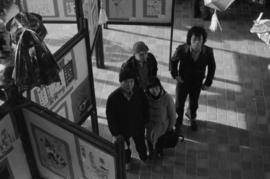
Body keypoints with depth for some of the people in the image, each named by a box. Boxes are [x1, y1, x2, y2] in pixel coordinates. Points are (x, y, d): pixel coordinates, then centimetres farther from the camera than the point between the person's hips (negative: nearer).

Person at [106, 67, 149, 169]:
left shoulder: (139, 93, -24)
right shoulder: (113, 98, -32)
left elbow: (145, 108, -5)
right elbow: (110, 117, -21)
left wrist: (145, 122, 2)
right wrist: (114, 134, -17)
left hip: (138, 128, 2)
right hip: (122, 130, -2)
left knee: (141, 145, 30)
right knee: (124, 146, 28)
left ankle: (144, 158, 64)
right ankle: (127, 161, 62)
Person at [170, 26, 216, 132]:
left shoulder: (208, 52, -28)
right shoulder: (181, 50, -31)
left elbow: (212, 67, -7)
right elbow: (173, 61, -7)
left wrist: (208, 83, -3)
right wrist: (175, 75, -8)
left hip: (197, 83, 1)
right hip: (183, 81, -1)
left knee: (194, 103, 25)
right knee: (179, 104, 16)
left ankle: (193, 119, 57)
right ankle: (178, 123, 44)